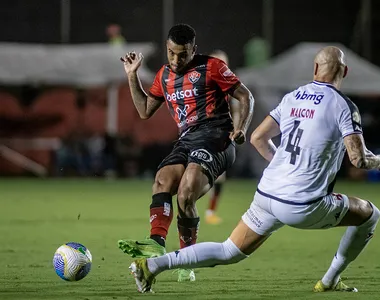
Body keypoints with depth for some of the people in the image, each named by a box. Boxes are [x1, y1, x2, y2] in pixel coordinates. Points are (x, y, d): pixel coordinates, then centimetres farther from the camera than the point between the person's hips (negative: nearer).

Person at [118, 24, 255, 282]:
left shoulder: (211, 67, 1)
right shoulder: (164, 75, 20)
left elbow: (246, 97, 3)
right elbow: (145, 111, 27)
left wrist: (241, 128, -13)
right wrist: (132, 75, 20)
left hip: (214, 136, -7)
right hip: (187, 140, 7)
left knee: (185, 196, -24)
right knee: (162, 182, -22)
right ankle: (157, 243, -39)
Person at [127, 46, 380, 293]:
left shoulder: (292, 97, 12)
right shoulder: (343, 106, -6)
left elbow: (258, 138, 15)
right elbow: (359, 159, -12)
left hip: (266, 195, 6)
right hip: (302, 207, -5)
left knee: (228, 253, 15)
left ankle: (151, 264, 2)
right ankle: (330, 281, 20)